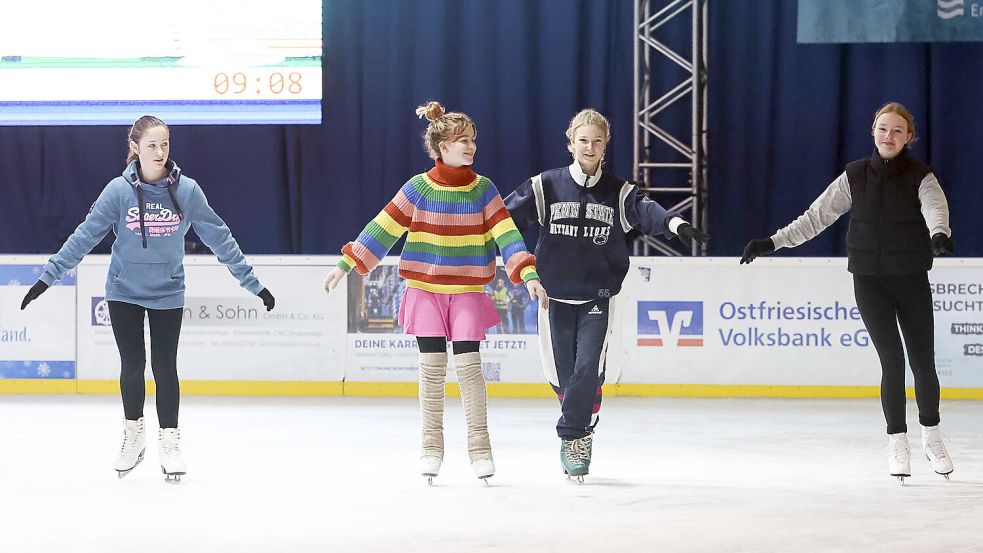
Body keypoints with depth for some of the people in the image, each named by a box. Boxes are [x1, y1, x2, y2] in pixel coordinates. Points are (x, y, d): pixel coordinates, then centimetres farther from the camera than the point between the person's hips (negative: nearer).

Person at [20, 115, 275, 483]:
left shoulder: (186, 190, -8)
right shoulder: (119, 190, -10)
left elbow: (218, 237, -3)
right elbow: (85, 236, -6)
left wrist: (251, 282, -2)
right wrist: (49, 276, -8)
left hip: (167, 294, 0)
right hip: (124, 292, 0)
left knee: (165, 366, 1)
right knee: (132, 364, 5)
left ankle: (169, 440, 15)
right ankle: (133, 434, 26)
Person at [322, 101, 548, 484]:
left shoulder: (482, 189, 0)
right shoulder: (418, 188, -3)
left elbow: (506, 233, -5)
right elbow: (383, 228, 0)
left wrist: (529, 274, -16)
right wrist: (346, 263, -1)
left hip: (468, 292, 0)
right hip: (425, 290, 0)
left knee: (468, 363, -6)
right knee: (432, 365, -1)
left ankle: (479, 446, 3)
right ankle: (431, 445, 11)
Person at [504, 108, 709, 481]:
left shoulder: (618, 193, 2)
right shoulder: (546, 187, 1)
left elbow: (646, 211, -16)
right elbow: (507, 216, -3)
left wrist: (675, 224, -36)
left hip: (598, 299, 0)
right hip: (555, 297, 0)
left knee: (588, 369, -14)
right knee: (562, 375, 2)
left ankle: (571, 437, 1)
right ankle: (581, 429, 26)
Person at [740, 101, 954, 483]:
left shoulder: (920, 177, -5)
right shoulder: (855, 176, 2)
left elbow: (935, 208, -26)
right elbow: (817, 216, 5)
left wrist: (939, 234, -48)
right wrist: (772, 242, -1)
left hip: (912, 280, -1)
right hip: (870, 280, 1)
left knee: (923, 363, 3)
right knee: (892, 362, -6)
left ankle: (931, 435, 25)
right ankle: (897, 442, 7)